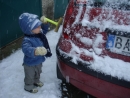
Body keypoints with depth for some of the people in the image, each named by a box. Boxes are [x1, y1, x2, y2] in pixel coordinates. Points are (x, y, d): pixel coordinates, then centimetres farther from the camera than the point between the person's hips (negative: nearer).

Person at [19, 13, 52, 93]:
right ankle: (29, 87, 47)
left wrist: (45, 23, -12)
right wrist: (36, 51, -76)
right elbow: (26, 49, -56)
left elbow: (45, 29, 9)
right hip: (30, 63, -8)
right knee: (30, 76, 19)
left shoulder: (40, 33, -12)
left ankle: (36, 81, 63)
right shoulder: (27, 40, -38)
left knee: (38, 73, 34)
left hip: (39, 61, 8)